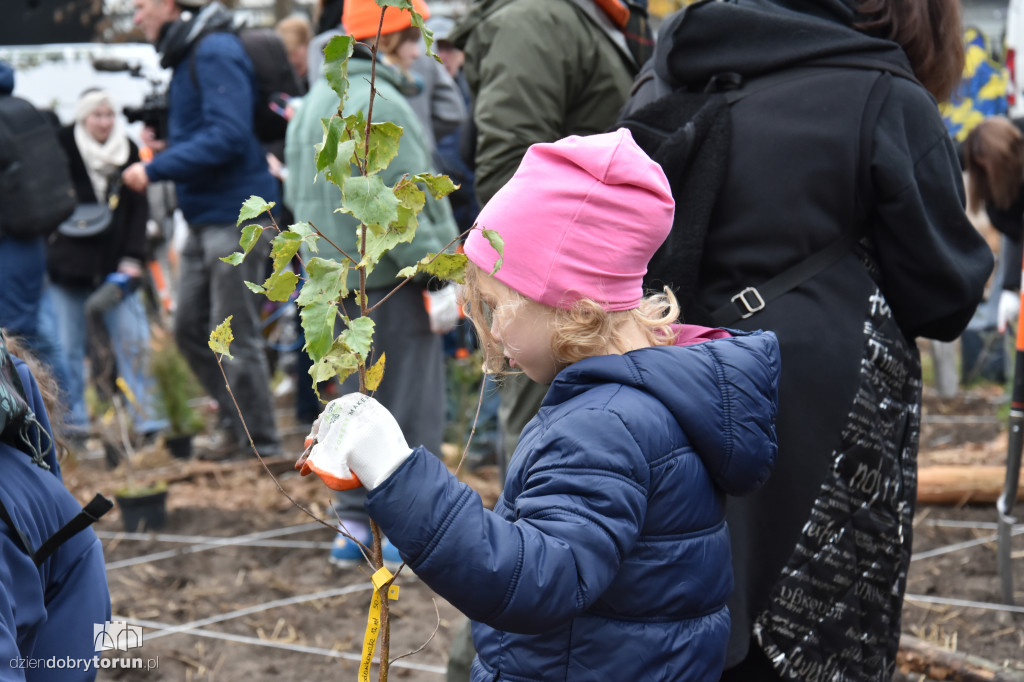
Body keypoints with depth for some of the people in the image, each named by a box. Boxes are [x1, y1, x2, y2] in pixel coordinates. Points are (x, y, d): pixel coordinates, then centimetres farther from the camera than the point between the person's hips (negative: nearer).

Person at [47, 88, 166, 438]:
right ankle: (75, 420, 13)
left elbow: (138, 209, 6)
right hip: (69, 267, -2)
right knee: (70, 346, 4)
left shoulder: (128, 151, 6)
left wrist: (132, 258, -3)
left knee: (133, 338, -5)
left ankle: (144, 415, -1)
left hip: (115, 266, 2)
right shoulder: (63, 148, -3)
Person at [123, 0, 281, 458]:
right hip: (204, 218, 10)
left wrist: (155, 170, -21)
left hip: (235, 217, -10)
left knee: (234, 336, -4)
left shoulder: (217, 53, -16)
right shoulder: (187, 57, 14)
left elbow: (227, 136, -25)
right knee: (190, 328, 14)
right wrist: (161, 152, 8)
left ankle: (264, 446, 6)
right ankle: (238, 425, 24)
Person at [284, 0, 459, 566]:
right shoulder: (379, 105, -17)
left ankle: (353, 524, 19)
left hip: (335, 283, 9)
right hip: (388, 283, -9)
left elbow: (297, 192, 18)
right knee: (411, 405, -1)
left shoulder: (315, 100, 14)